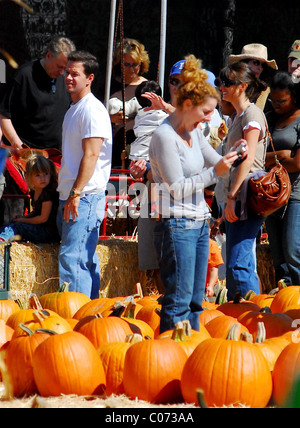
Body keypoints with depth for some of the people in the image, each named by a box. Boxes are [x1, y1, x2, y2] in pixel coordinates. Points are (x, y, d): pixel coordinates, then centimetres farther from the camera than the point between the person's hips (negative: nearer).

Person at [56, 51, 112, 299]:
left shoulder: (92, 110, -11)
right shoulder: (74, 109, 19)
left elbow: (91, 155, -18)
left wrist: (76, 193, -21)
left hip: (85, 197, -10)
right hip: (70, 196, 10)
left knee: (72, 259, -14)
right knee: (86, 260, 11)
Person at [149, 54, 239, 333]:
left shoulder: (194, 132, 11)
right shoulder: (165, 136, -13)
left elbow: (214, 162, 23)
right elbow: (178, 188, -16)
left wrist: (231, 158, 3)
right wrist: (214, 173, -19)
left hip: (199, 223, 9)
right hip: (176, 226, -9)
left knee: (195, 300, 10)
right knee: (178, 300, -8)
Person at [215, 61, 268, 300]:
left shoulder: (252, 114, -9)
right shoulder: (238, 116, 20)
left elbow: (248, 159, -17)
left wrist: (232, 197, -20)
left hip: (247, 197, -10)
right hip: (237, 200, 10)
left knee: (238, 264, -12)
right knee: (236, 264, 10)